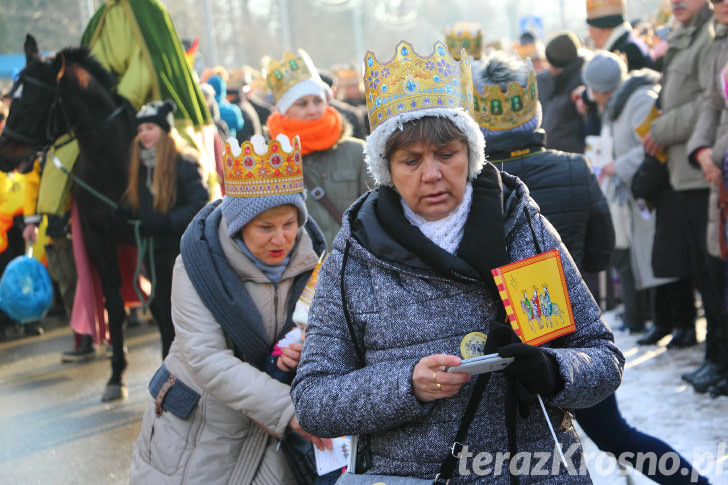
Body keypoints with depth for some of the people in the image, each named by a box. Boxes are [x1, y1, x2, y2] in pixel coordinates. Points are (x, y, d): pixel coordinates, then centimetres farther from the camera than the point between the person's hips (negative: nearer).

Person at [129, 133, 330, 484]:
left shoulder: (307, 257, -7)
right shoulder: (200, 262, -18)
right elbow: (206, 361, -26)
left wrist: (306, 350, -20)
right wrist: (289, 409, -35)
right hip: (194, 430, -3)